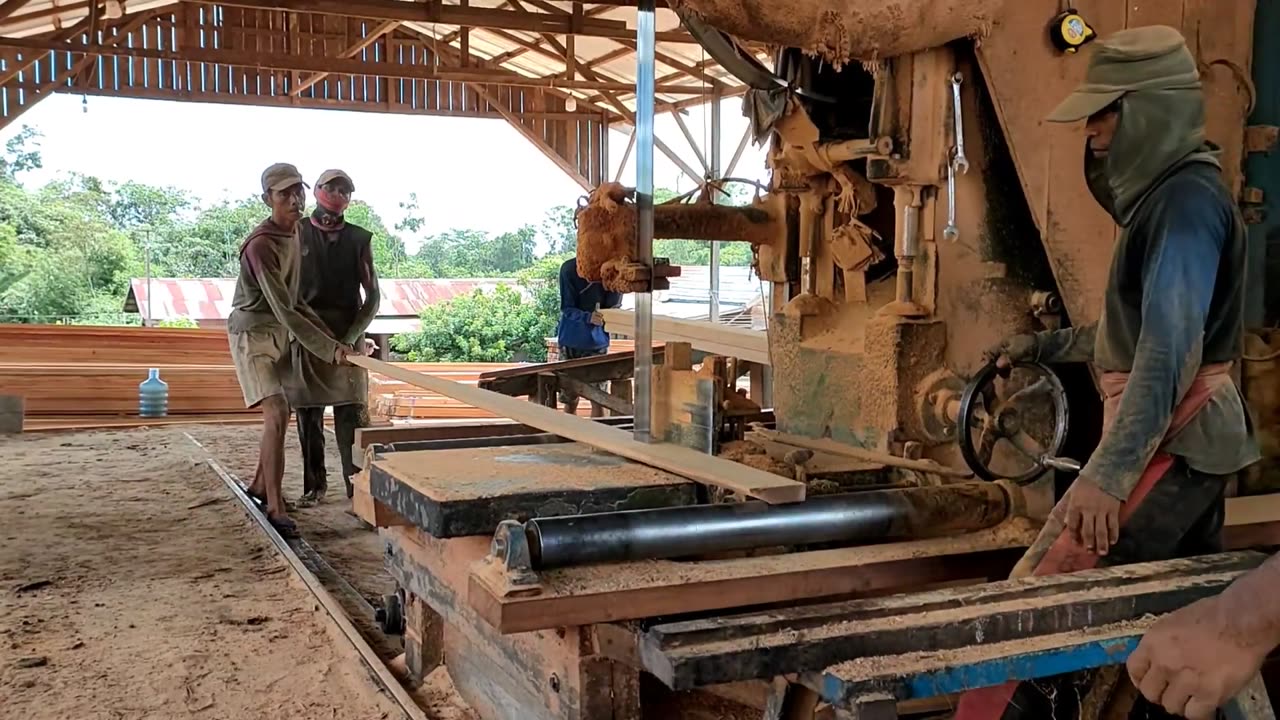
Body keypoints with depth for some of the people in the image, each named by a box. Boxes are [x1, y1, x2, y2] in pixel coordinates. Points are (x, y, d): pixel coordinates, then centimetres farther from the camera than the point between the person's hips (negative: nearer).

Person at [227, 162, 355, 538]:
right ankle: (275, 507, -17)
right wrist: (331, 348, -33)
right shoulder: (261, 245, -26)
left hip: (280, 333, 9)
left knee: (282, 413, 16)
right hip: (253, 334, -9)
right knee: (276, 413, -20)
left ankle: (260, 485, 34)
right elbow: (283, 310, -30)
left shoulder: (295, 230, 2)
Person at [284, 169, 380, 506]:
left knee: (350, 413, -6)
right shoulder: (296, 234, 6)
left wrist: (351, 336, -10)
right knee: (308, 414, 5)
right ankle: (314, 484, 15)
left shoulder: (358, 239, 6)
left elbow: (373, 295, 3)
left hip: (348, 337, -1)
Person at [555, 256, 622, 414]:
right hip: (571, 340, -1)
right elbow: (567, 308, -13)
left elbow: (613, 304, -7)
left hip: (597, 340, 1)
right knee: (570, 399, 5)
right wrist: (588, 317, -32)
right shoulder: (569, 269, -13)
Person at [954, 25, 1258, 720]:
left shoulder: (1186, 199, -14)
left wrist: (1107, 472, -34)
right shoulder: (1168, 194, 17)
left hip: (1170, 443, -11)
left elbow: (1171, 345, -26)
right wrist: (1046, 345, 26)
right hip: (1191, 441, 11)